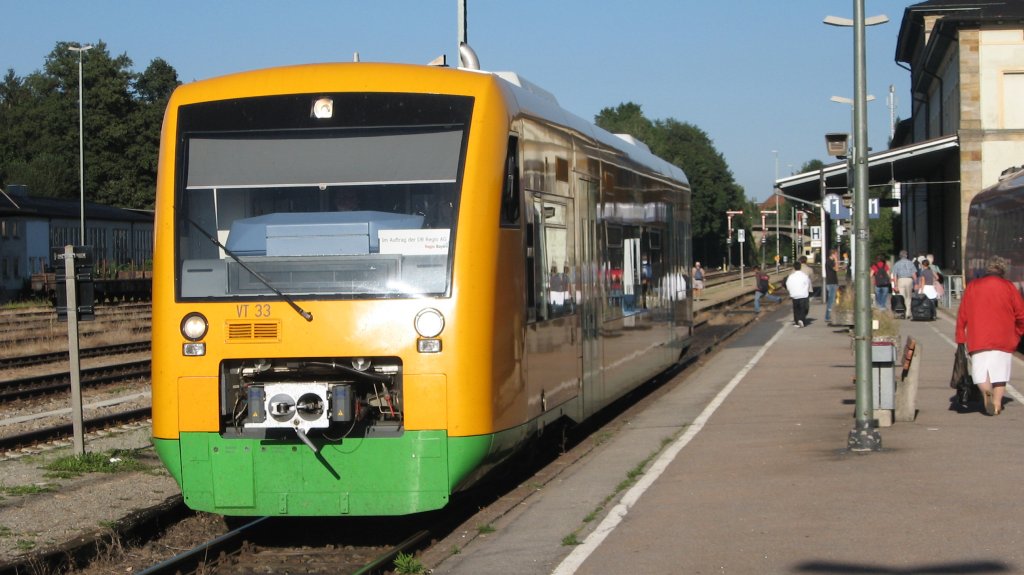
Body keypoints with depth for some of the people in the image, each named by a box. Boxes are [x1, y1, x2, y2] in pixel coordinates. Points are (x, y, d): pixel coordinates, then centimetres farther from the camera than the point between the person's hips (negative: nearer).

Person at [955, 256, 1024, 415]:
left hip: (978, 339, 0)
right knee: (1000, 371, 6)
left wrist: (960, 339, 13)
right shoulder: (1008, 287, 6)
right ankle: (997, 403, -1)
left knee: (980, 371, -1)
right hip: (1003, 339, 0)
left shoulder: (972, 286, 11)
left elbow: (962, 315, 9)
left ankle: (986, 391, -28)